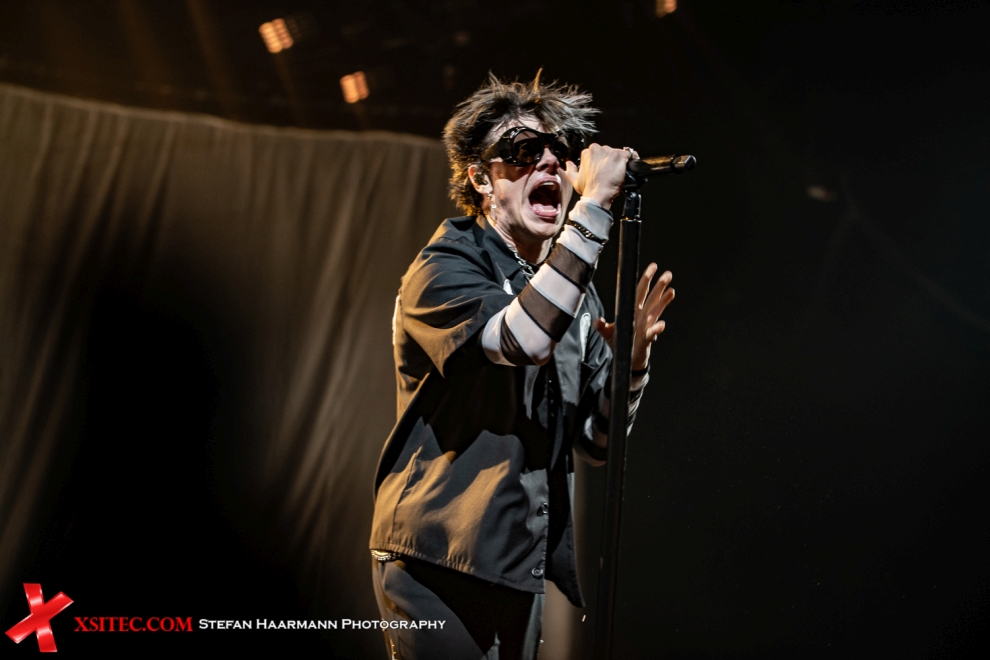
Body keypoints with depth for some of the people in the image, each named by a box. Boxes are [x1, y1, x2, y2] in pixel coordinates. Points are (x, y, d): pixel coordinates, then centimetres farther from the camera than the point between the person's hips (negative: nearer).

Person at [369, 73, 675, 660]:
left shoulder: (573, 293, 11)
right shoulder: (443, 271, -9)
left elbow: (595, 445, 11)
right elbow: (524, 338, -30)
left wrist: (632, 358, -7)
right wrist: (595, 206, -27)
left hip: (523, 568, 7)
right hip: (439, 566, -7)